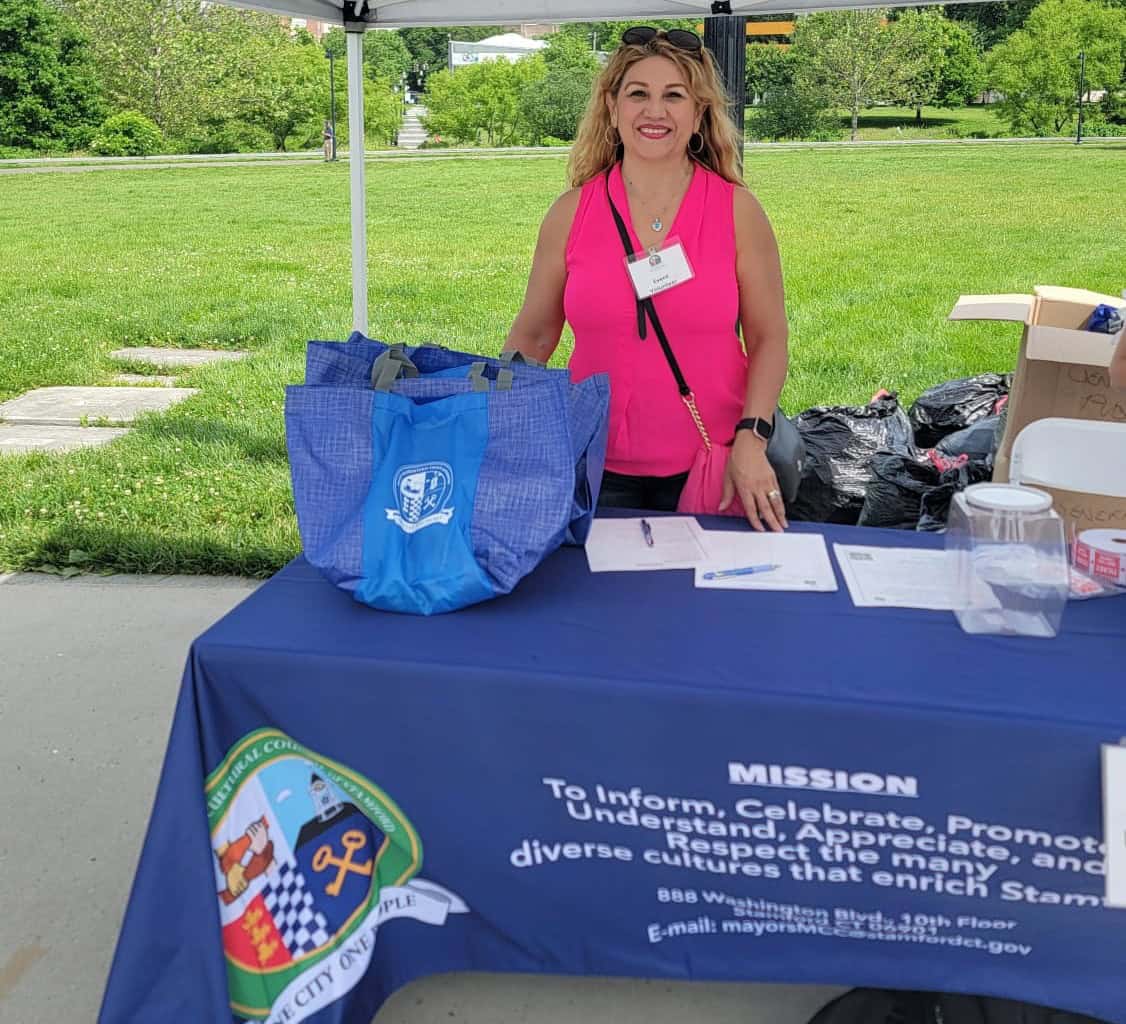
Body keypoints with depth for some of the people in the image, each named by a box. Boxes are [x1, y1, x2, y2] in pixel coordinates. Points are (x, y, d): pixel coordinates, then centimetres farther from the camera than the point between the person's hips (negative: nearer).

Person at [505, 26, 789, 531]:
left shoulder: (738, 210, -3)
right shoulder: (571, 212, -1)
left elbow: (768, 338, 0)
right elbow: (533, 335, 6)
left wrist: (751, 440, -11)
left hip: (711, 469, -1)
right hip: (597, 468, 1)